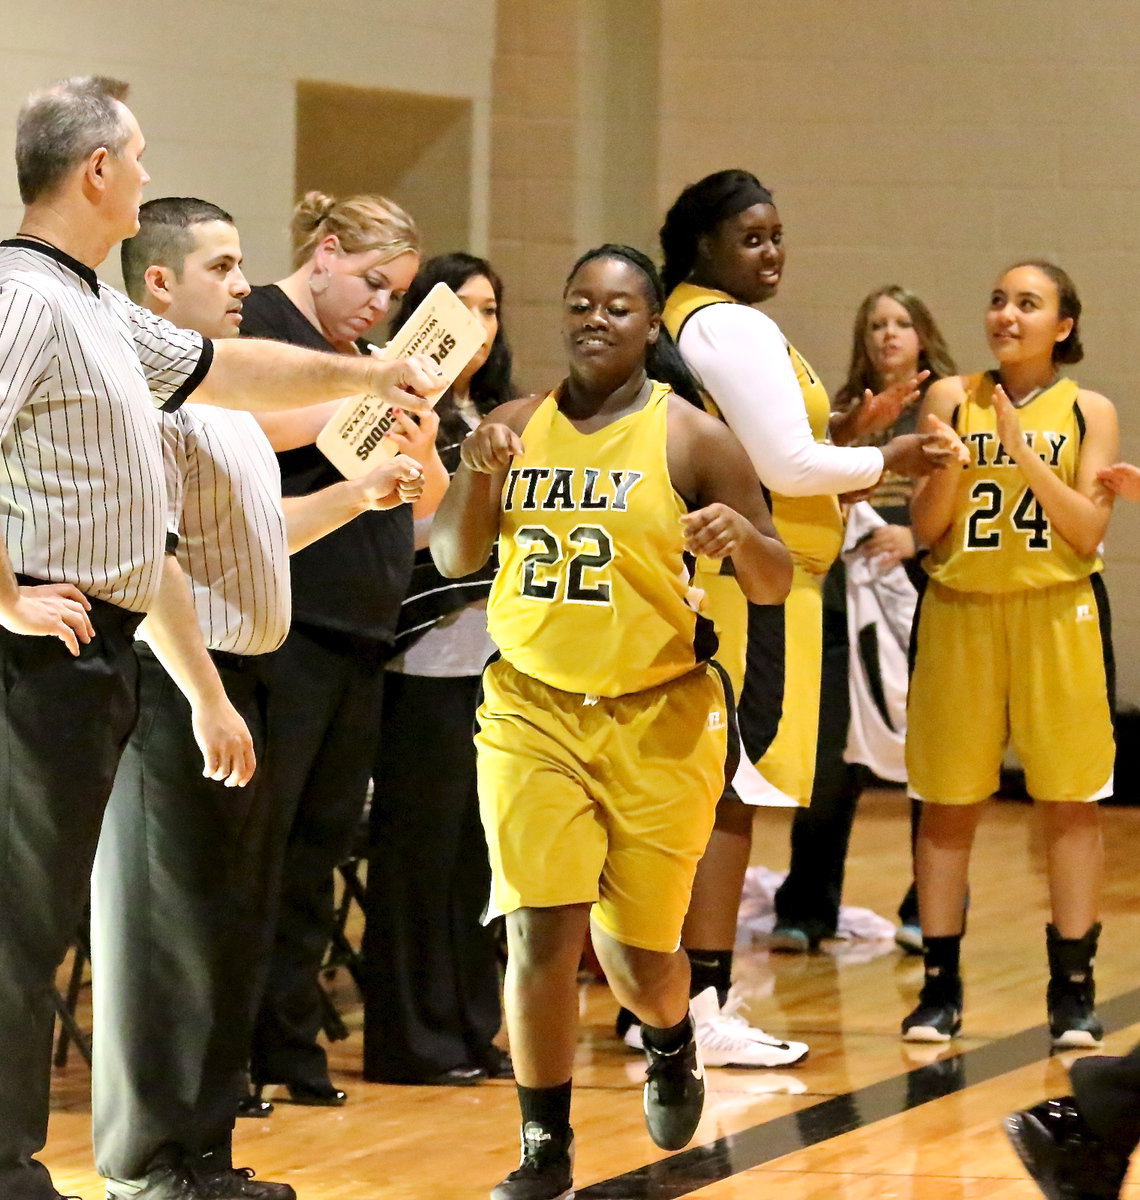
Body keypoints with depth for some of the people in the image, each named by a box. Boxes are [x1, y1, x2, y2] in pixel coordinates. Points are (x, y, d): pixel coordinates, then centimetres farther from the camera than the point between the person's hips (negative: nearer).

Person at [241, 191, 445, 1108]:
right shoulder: (261, 324, -1)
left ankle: (290, 1045, 15)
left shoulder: (366, 359, 21)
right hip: (281, 630, -8)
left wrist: (420, 442, -2)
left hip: (359, 637, 8)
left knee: (320, 848, 10)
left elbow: (426, 503, 20)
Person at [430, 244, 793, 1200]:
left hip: (658, 721, -2)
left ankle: (671, 1041, 42)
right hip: (532, 713, 2)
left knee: (636, 950, 5)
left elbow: (775, 584, -2)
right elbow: (454, 558, 8)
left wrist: (741, 535, -24)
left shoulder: (691, 438, -4)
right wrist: (476, 475, -10)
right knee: (541, 932, -9)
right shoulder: (519, 427, 5)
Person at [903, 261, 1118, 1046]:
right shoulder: (952, 398, 5)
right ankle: (940, 988, 10)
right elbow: (926, 528, 2)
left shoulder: (1089, 412, 2)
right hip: (960, 614, 1)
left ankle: (1074, 989, 6)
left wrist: (1022, 448, -14)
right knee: (948, 804, 3)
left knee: (1070, 802, 0)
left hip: (1058, 618, -1)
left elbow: (1088, 531, -7)